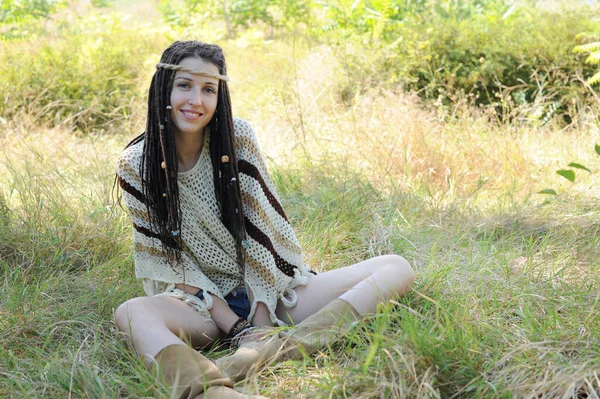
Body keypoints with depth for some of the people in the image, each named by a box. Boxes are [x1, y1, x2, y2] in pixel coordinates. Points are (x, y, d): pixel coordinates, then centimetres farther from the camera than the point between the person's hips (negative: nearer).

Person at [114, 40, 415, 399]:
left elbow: (260, 233, -7)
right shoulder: (135, 166, -7)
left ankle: (268, 349, -42)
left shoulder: (237, 137, -5)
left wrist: (263, 320, -17)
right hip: (205, 302, -2)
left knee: (397, 268, -17)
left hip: (272, 291, 2)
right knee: (130, 314, -34)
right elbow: (165, 260, -7)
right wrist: (235, 327, -17)